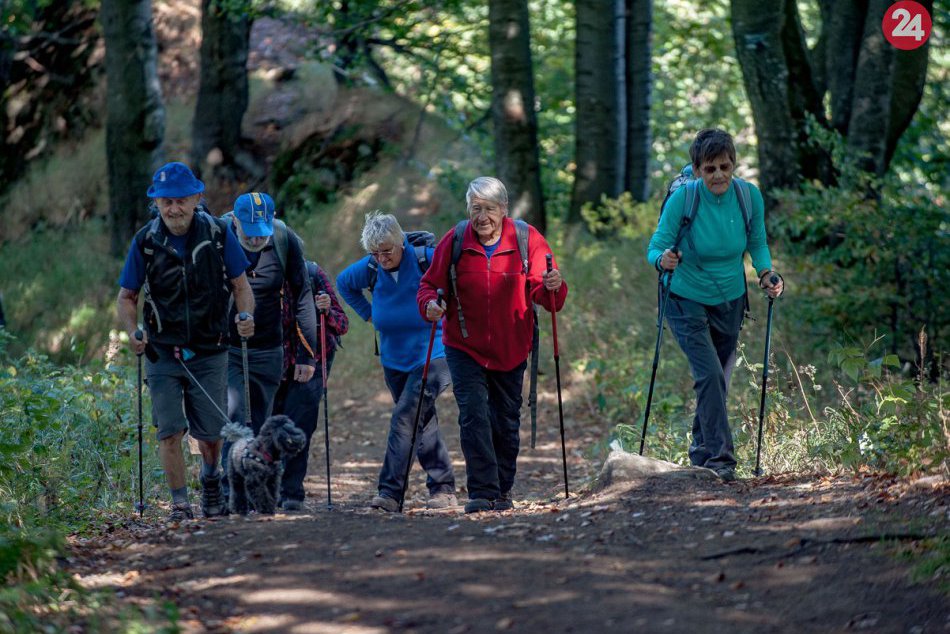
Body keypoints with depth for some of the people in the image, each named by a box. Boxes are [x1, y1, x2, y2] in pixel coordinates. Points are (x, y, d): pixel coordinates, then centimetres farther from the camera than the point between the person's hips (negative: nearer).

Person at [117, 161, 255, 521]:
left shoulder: (217, 234, -6)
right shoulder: (146, 242, -6)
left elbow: (240, 285, 2)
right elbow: (127, 297, 2)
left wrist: (246, 316, -18)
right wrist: (132, 332, -17)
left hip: (209, 352, 0)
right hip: (162, 353, 0)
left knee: (211, 433, 5)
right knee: (169, 431, -7)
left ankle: (211, 480, 36)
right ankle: (180, 504, 3)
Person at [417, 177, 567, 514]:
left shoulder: (527, 240, -7)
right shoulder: (454, 242, -6)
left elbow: (545, 294, -8)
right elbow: (430, 285, 1)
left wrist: (552, 287, -32)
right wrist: (430, 304, -21)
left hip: (511, 350, 1)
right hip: (465, 348, -1)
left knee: (506, 423, 10)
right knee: (474, 415, -15)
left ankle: (502, 490, 26)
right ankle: (482, 491, -16)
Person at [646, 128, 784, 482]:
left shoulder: (750, 196, -11)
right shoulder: (682, 199, -21)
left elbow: (757, 243, 5)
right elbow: (655, 248, -15)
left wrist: (766, 274, -12)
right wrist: (663, 260, -37)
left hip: (730, 303, 4)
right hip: (688, 302, -4)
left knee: (718, 381, 14)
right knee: (710, 375, -19)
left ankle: (701, 453, 32)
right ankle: (720, 459, -18)